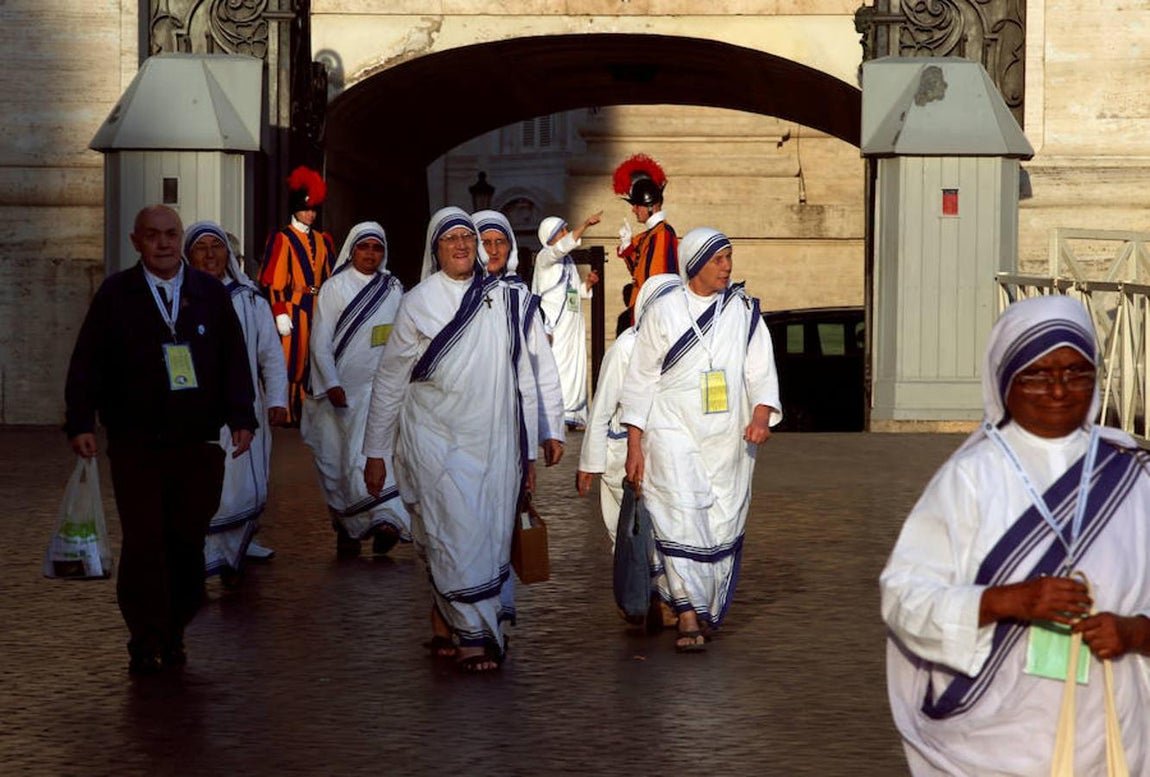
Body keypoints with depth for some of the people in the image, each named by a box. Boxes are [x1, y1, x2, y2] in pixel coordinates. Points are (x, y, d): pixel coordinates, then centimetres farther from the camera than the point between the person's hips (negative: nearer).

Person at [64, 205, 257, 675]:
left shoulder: (209, 292, 9)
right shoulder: (115, 295, 4)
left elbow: (234, 358, 10)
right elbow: (87, 363, 1)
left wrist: (241, 416, 0)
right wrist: (80, 422, -8)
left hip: (198, 442, 2)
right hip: (135, 443, -2)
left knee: (188, 541, 2)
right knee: (143, 544, -4)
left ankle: (173, 635, 15)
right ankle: (146, 644, 4)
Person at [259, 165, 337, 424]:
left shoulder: (322, 240, 14)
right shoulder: (282, 239, -4)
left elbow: (330, 277, 16)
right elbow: (273, 280, -10)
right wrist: (280, 314, -16)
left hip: (316, 308, 6)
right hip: (292, 306, -6)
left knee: (311, 358, 8)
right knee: (291, 359, -4)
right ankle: (287, 412, 1)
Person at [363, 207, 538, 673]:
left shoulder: (502, 300, 8)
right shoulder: (419, 303, 2)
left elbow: (523, 379, 12)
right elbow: (389, 380, 6)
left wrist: (528, 451, 10)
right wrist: (376, 451, 4)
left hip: (493, 443, 3)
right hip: (436, 439, -3)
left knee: (490, 537, 1)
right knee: (456, 534, -11)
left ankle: (445, 624, 16)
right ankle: (474, 636, -7)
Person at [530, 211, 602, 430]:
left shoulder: (568, 261, 21)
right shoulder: (545, 256, -3)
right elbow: (562, 246, -25)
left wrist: (588, 282, 4)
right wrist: (585, 224, -29)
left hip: (572, 323, 8)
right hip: (555, 324, -8)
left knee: (575, 366, 5)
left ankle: (573, 416, 8)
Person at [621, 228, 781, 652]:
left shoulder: (744, 311, 9)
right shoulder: (664, 311, 3)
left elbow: (760, 369, 6)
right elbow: (640, 379, 5)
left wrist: (761, 414, -14)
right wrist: (635, 445, -1)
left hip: (728, 439, 3)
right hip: (673, 433, -2)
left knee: (724, 525, 4)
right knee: (681, 520, -15)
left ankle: (710, 613, 17)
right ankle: (689, 614, -19)